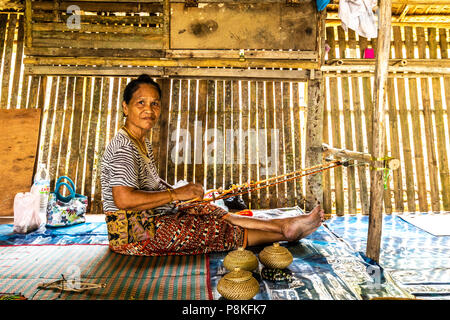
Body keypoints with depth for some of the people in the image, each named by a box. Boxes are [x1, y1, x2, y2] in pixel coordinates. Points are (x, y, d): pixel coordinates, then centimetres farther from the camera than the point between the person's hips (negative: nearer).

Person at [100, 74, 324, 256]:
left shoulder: (144, 143, 11)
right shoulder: (123, 146, -20)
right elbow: (123, 199, -29)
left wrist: (184, 194, 2)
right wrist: (175, 194, -22)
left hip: (151, 218, 9)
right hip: (130, 233, -9)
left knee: (217, 215, 0)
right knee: (214, 230, -10)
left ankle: (283, 224, 3)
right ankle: (285, 233, 1)